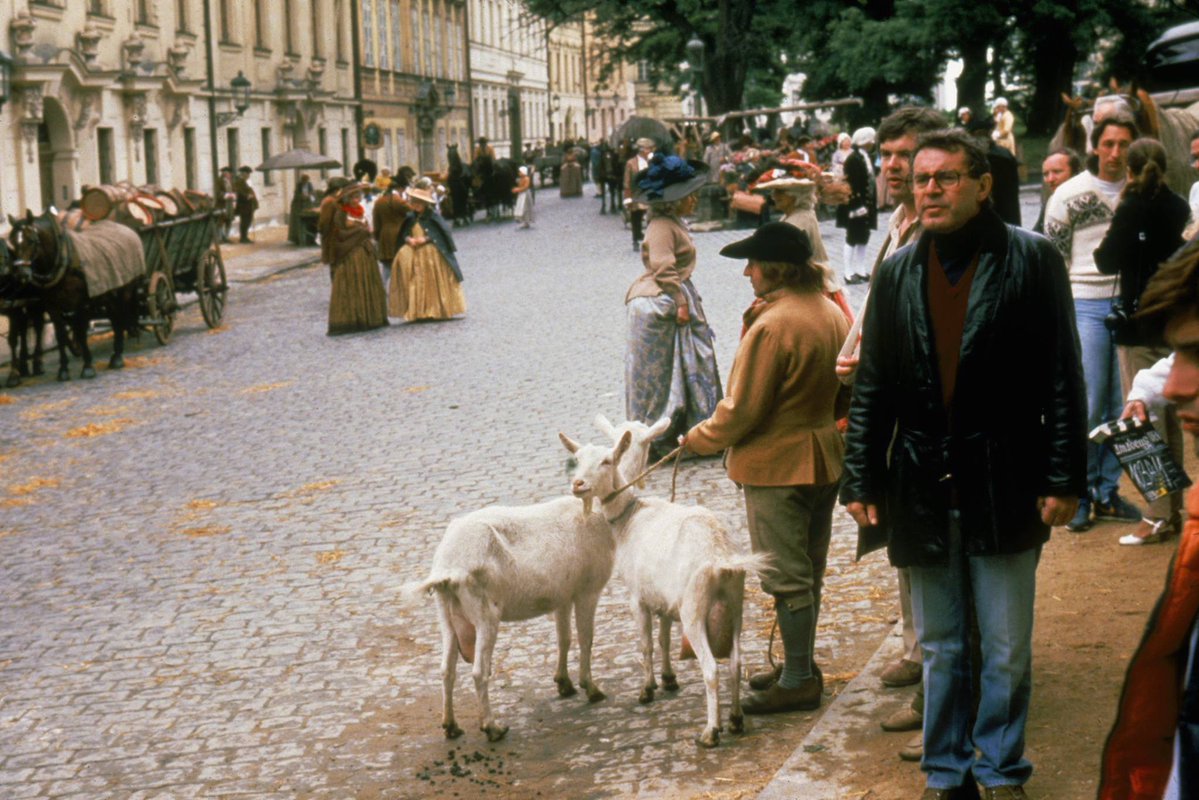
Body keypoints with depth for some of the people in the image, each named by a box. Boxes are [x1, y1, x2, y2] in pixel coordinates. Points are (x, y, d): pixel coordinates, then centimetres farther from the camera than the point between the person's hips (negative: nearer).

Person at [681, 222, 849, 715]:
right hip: (824, 458, 9)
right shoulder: (832, 314, 4)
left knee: (787, 578, 0)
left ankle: (798, 681, 7)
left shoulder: (771, 326, -23)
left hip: (777, 467, -9)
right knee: (808, 572, 18)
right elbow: (843, 395, 13)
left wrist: (697, 440, -5)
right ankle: (802, 667, 29)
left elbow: (741, 410, -20)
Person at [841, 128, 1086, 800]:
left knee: (1008, 653, 8)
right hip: (923, 492, 3)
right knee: (940, 650, 14)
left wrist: (1063, 479, -9)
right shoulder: (898, 273, 7)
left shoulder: (1031, 260, -3)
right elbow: (872, 388, 9)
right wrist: (861, 481, 5)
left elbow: (1062, 379, -5)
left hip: (1003, 492, -3)